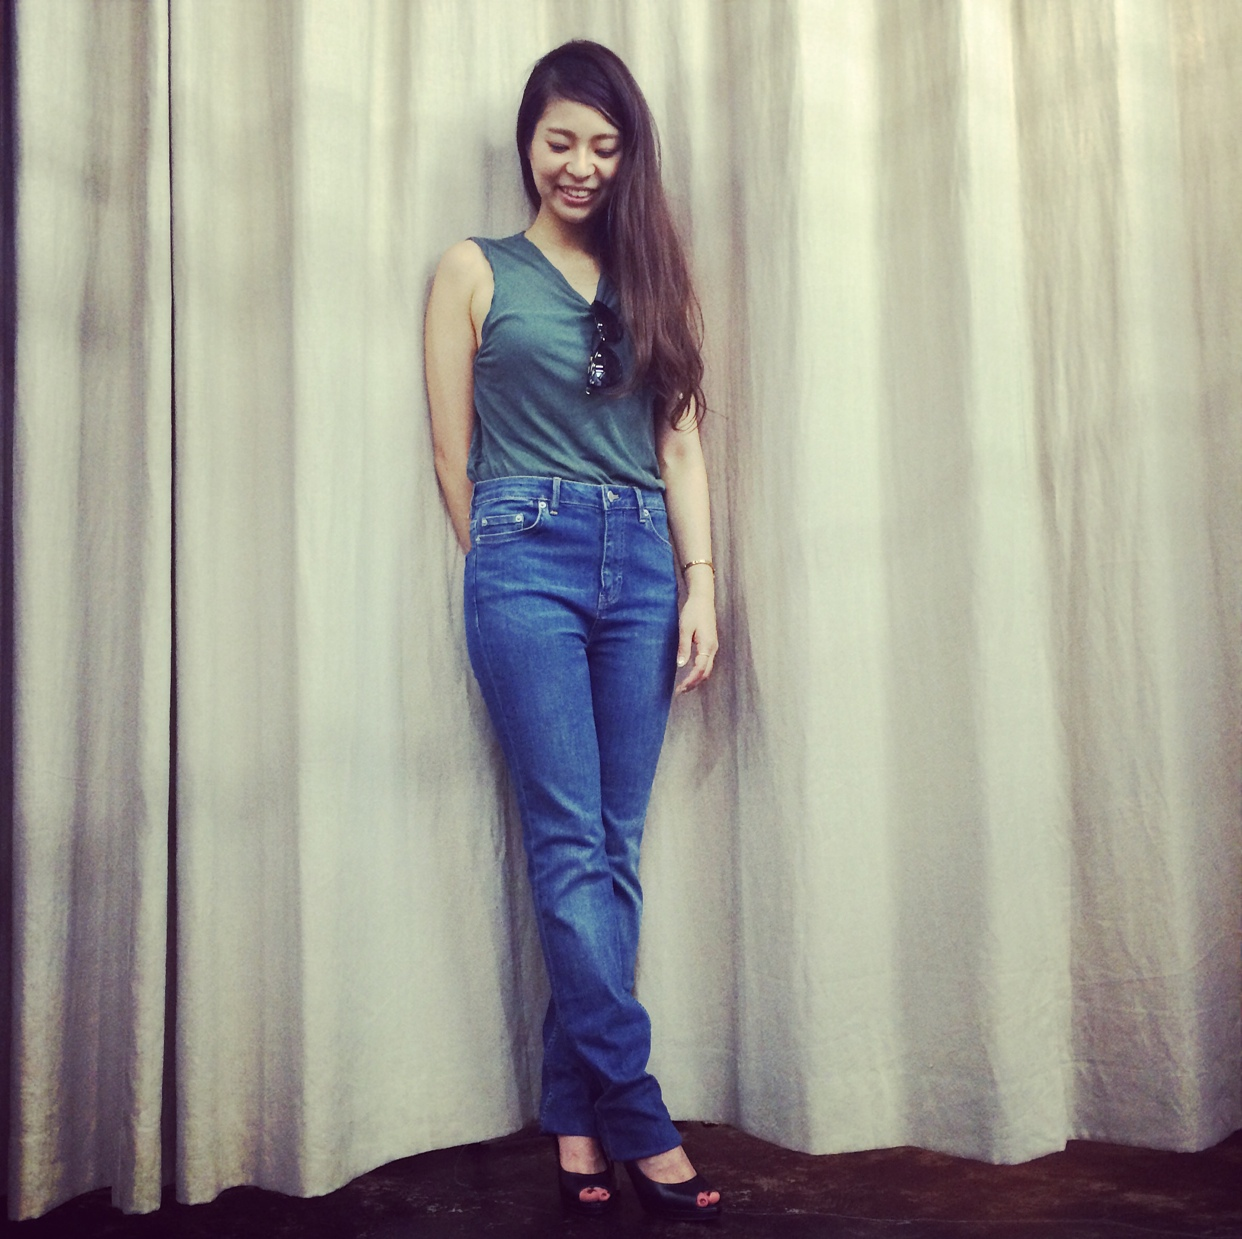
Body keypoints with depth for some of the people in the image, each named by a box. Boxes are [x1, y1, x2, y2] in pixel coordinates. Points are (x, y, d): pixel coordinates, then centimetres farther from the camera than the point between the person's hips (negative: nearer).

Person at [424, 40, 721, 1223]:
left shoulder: (654, 275, 19)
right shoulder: (474, 270, 10)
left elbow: (681, 438, 13)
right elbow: (451, 451, 8)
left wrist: (700, 580, 4)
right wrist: (499, 567, 6)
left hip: (642, 564, 3)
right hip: (527, 559, -3)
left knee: (612, 848, 2)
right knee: (571, 844, -7)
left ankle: (574, 1117, 13)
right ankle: (637, 1121, 2)